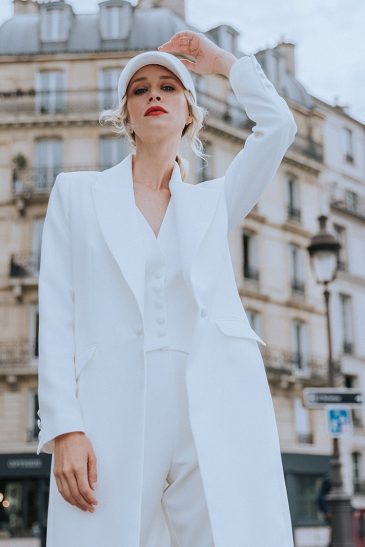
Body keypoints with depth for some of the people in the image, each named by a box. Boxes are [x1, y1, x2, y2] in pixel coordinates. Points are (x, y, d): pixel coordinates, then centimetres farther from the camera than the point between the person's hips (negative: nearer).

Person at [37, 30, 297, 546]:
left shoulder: (214, 202, 21)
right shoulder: (77, 193, 16)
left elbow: (277, 125, 6)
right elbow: (57, 315, 6)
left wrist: (222, 60, 20)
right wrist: (63, 426, -6)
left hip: (218, 416, 1)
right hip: (112, 415, -1)